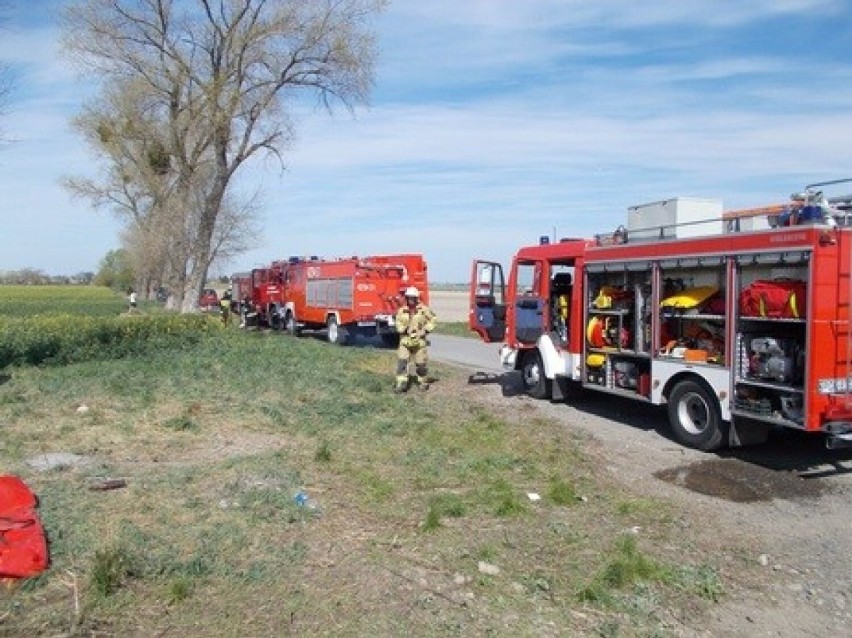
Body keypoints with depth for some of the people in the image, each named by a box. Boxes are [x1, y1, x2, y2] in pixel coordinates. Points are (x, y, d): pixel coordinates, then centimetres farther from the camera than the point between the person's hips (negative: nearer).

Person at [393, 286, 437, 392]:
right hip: (405, 340, 2)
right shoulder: (402, 310, 3)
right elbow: (398, 322, 13)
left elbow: (433, 319, 4)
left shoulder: (423, 309, -4)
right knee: (402, 361, -9)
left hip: (419, 341, -2)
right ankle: (401, 383, -6)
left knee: (421, 363, 7)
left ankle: (423, 382, 27)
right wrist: (402, 328, -7)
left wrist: (426, 330, -5)